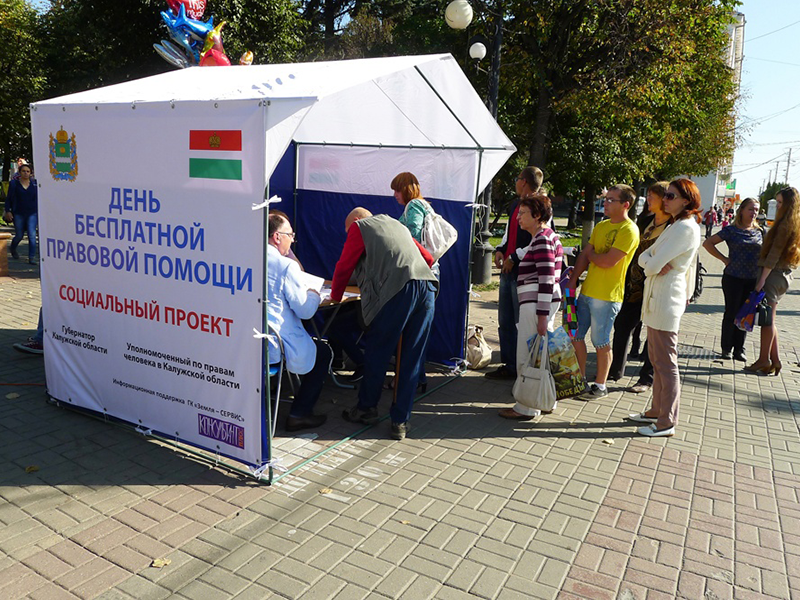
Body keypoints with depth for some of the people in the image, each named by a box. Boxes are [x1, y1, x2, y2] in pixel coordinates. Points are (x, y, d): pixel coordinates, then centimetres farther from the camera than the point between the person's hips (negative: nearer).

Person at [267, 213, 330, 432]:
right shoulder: (286, 266, -15)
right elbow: (305, 310, -12)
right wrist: (314, 294, 10)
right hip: (274, 347, -7)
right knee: (323, 352, 15)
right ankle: (299, 414, 13)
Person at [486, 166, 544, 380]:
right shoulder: (516, 205, 17)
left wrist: (514, 258, -17)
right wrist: (500, 249, 8)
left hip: (524, 273, -9)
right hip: (507, 271, 9)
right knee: (505, 321, 12)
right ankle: (508, 364, 22)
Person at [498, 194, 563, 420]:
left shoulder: (541, 240, -14)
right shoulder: (548, 236, 17)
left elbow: (546, 279, -20)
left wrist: (541, 316, -22)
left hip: (536, 303, -10)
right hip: (544, 302, 10)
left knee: (527, 356, -2)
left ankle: (527, 408, 6)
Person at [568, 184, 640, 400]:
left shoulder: (629, 230, -13)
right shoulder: (601, 226, 13)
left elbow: (608, 261, -21)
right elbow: (584, 256, 12)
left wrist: (590, 254, -1)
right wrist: (573, 280, 1)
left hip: (607, 295, -8)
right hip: (587, 291, 8)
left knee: (601, 342, 3)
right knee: (576, 335, 11)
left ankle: (600, 386, 18)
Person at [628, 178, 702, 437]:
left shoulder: (686, 228, -15)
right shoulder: (675, 226, 17)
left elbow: (653, 266, -21)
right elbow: (644, 257, 10)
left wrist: (655, 265, -1)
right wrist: (659, 264, -9)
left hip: (666, 300, -10)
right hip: (656, 298, 10)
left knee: (666, 362, -4)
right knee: (657, 360, 16)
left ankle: (667, 422, 4)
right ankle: (657, 411, 28)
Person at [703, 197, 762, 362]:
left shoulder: (759, 231, 9)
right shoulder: (731, 230, -4)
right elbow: (707, 243, -7)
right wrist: (724, 259, -9)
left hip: (752, 280, 4)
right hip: (733, 278, -4)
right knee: (731, 313, 3)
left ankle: (739, 349, 19)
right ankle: (726, 348, 16)